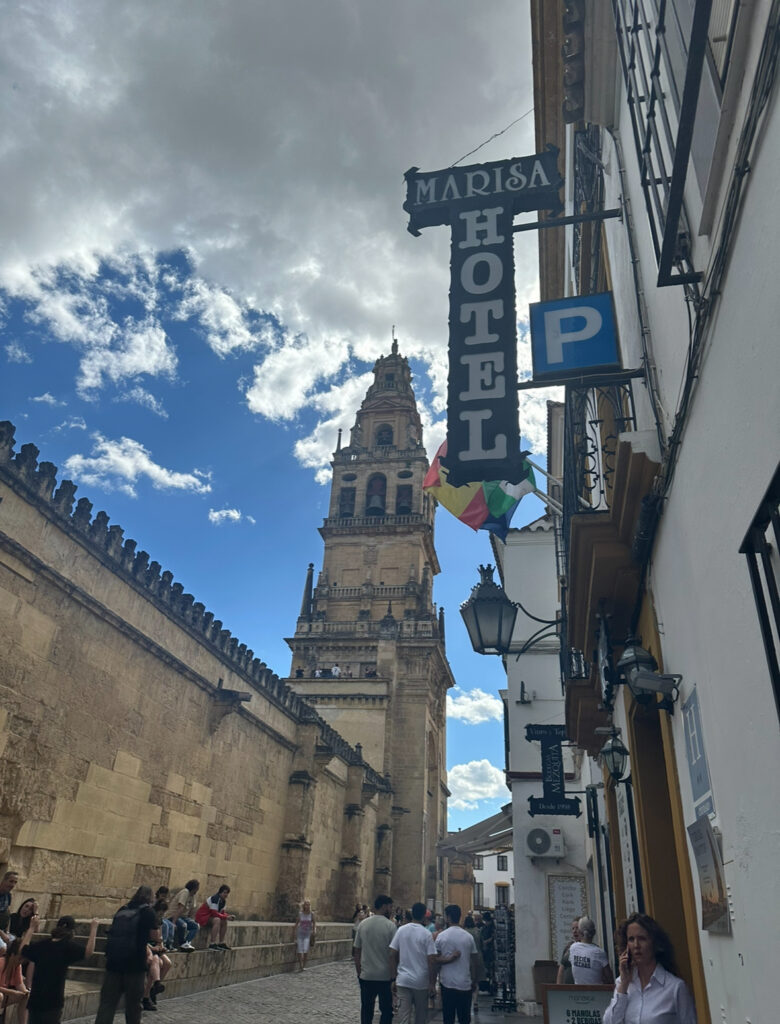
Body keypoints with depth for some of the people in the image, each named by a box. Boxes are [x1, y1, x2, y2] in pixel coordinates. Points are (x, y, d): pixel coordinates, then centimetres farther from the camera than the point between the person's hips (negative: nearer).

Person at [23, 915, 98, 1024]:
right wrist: (93, 929, -23)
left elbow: (22, 950, 20)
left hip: (34, 999, 5)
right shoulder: (68, 946, -12)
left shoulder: (42, 945, 3)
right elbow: (88, 952, -27)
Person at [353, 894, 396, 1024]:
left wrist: (359, 972, 14)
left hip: (366, 976, 4)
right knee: (386, 1010, 9)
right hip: (385, 976, -3)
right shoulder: (390, 925, -11)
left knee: (366, 1010, 14)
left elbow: (356, 951, 5)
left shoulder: (363, 924, 2)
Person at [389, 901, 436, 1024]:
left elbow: (392, 955, -1)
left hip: (403, 980, 2)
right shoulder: (427, 934, -10)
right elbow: (431, 961, -12)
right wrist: (432, 984, -4)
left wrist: (395, 976, 8)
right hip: (421, 981, -1)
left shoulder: (401, 930, -2)